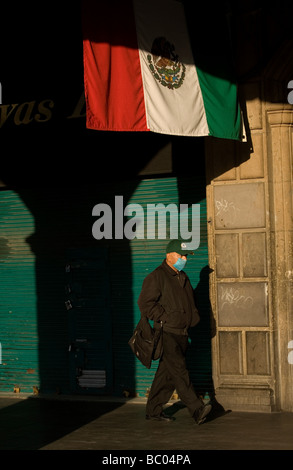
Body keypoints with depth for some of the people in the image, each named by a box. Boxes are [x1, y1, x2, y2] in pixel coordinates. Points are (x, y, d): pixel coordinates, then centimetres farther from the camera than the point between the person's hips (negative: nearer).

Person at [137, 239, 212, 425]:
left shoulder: (183, 277, 19)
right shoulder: (156, 277, -8)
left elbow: (190, 303, 32)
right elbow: (145, 303, -13)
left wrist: (194, 316, 15)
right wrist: (165, 318, -14)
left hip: (182, 334, 8)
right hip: (167, 333, -8)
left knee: (167, 373, 10)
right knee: (179, 371, -13)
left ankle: (154, 409, 19)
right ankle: (197, 410, -17)